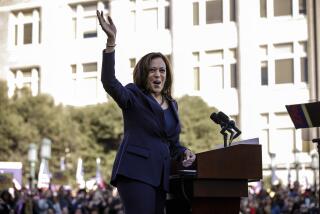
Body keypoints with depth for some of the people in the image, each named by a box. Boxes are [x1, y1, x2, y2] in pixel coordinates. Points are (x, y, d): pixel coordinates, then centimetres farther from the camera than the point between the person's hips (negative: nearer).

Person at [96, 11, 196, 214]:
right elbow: (109, 82, -18)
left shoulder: (172, 105, 21)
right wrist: (111, 41, -26)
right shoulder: (134, 96, 2)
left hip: (160, 175, 7)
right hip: (136, 172, -7)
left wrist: (184, 152, 4)